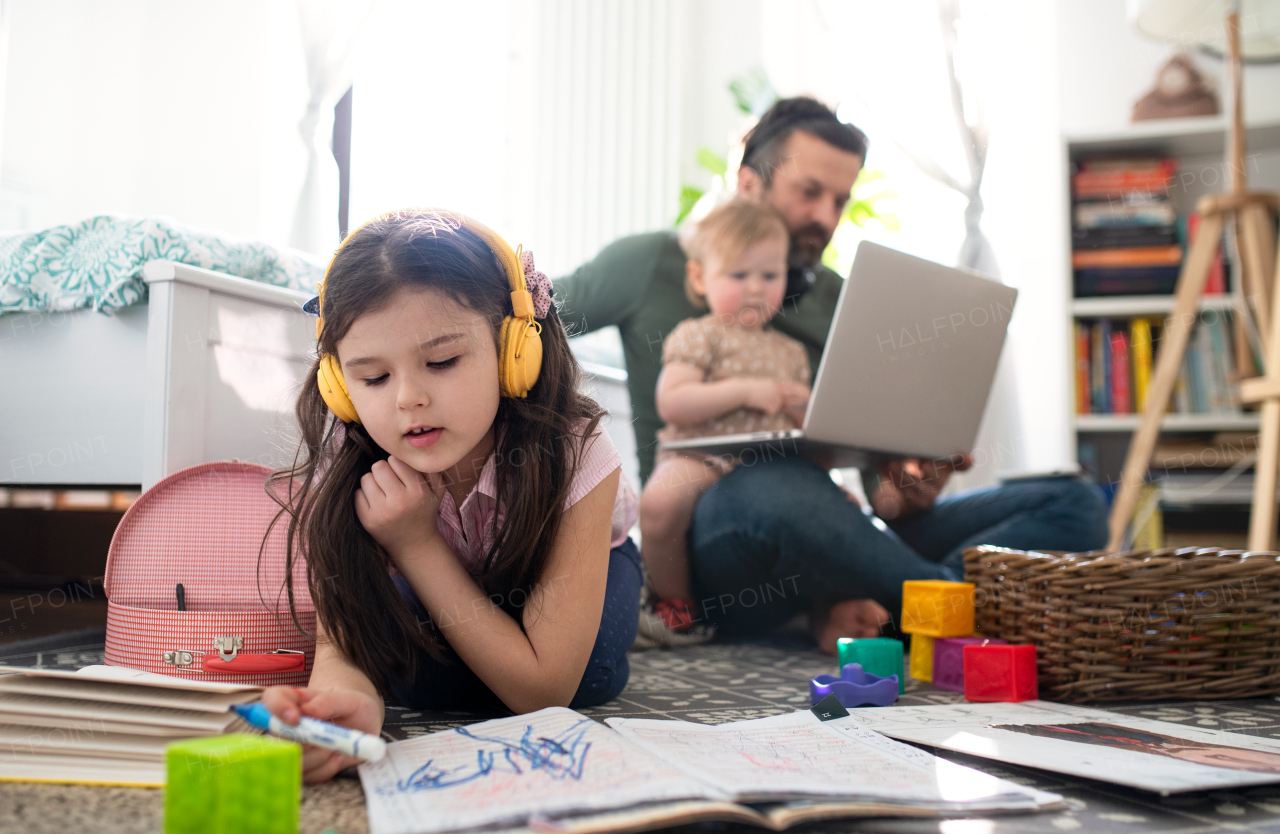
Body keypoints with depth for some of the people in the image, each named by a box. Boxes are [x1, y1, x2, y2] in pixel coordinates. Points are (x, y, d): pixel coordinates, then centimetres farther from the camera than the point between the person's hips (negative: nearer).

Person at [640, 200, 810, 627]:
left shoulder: (791, 351, 24)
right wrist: (744, 391, -13)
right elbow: (671, 404, -10)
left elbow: (800, 427, 30)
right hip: (702, 458, -5)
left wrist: (803, 408, 6)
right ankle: (674, 600, -8)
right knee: (660, 501, -36)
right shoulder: (698, 335, 6)